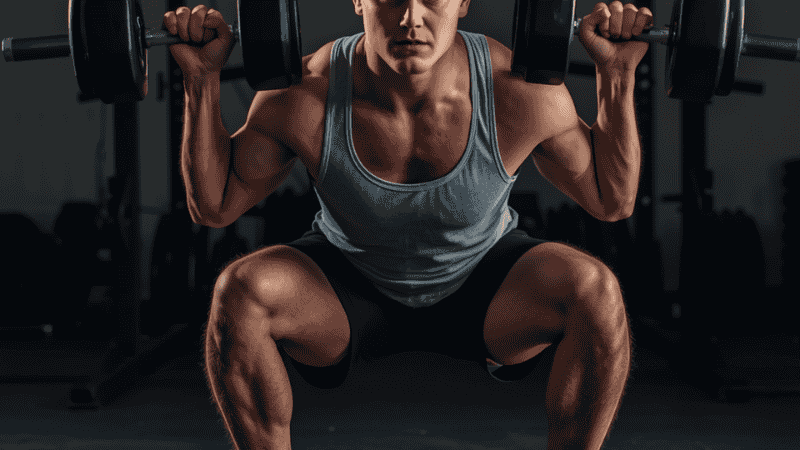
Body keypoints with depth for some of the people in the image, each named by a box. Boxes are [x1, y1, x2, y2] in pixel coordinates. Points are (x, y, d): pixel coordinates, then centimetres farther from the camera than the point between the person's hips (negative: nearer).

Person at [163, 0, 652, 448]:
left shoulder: (520, 92, -26)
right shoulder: (303, 94, -27)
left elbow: (612, 200, -11)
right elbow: (213, 205, -12)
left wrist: (618, 75, -23)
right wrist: (202, 79, -23)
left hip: (482, 282, 0)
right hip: (349, 286, 0)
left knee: (596, 292, -29)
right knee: (239, 291, -30)